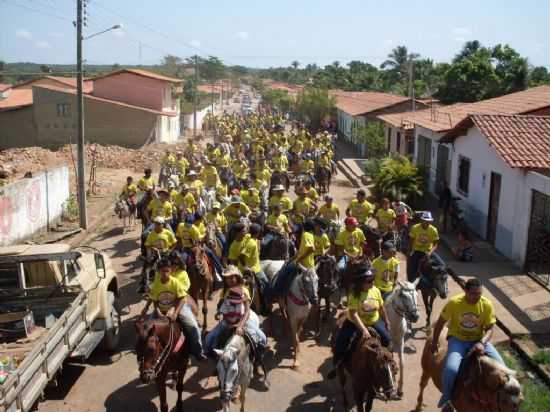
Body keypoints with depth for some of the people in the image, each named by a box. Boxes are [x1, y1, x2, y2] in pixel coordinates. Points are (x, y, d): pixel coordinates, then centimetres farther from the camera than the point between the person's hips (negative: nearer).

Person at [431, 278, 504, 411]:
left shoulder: (487, 305, -12)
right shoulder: (454, 302, -17)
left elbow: (489, 328, -7)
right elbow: (440, 323, -3)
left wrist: (482, 343, -26)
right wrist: (435, 342, 5)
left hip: (478, 340, 3)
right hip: (457, 339, -3)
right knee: (451, 369, -29)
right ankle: (446, 399, -2)